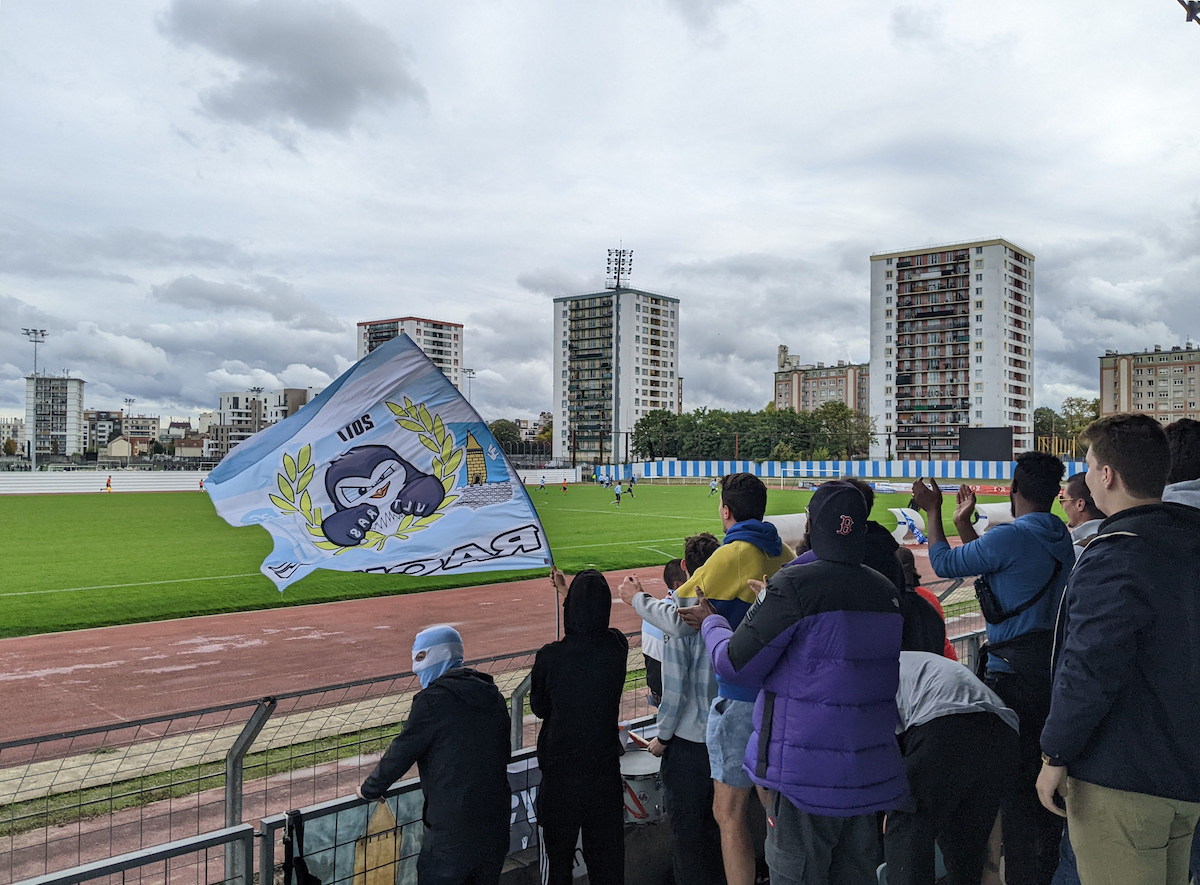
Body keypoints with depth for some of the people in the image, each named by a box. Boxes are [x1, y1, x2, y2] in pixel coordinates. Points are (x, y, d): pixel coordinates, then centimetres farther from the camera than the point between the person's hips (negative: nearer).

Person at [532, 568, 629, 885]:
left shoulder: (550, 656, -20)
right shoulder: (617, 648, -12)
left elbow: (538, 707, -2)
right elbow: (594, 624, 12)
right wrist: (566, 589, 24)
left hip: (560, 773, -2)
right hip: (606, 772, 2)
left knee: (557, 858, 16)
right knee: (607, 858, 17)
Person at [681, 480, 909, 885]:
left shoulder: (793, 585, -17)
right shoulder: (887, 592, 4)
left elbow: (736, 664, -13)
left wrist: (710, 622, 8)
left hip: (807, 777, -6)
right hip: (870, 775, 7)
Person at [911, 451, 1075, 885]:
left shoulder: (1011, 536, -18)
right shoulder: (1061, 537, 9)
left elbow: (946, 564, -6)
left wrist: (933, 512, 6)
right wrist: (963, 522, 26)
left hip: (1015, 670, -9)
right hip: (1054, 663, 9)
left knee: (1015, 781, 1)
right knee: (1045, 771, 18)